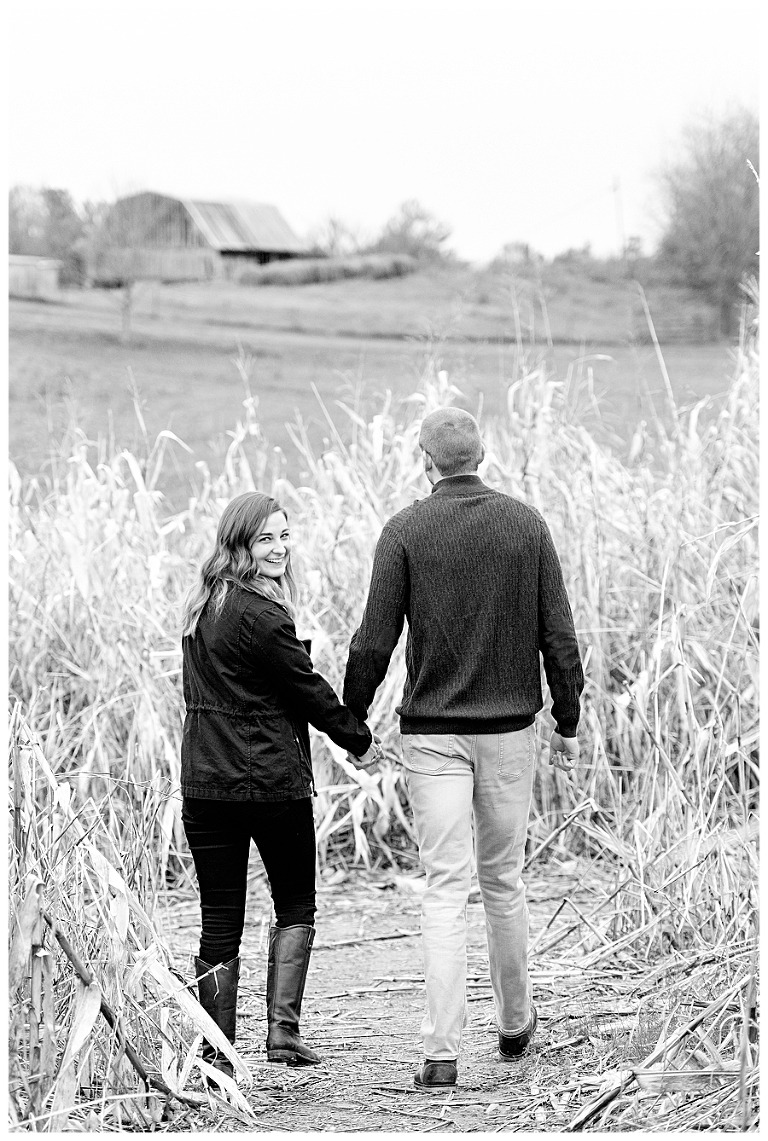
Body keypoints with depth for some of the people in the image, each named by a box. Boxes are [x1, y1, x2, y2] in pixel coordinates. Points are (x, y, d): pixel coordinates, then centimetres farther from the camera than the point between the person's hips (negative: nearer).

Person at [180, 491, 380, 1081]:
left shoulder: (204, 603, 8)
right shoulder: (260, 616, -16)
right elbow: (307, 689, -8)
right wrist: (360, 740, 6)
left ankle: (217, 1052, 8)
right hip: (272, 782, -6)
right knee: (296, 905, 12)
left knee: (220, 920, 8)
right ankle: (283, 1028, 1)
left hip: (203, 782, 6)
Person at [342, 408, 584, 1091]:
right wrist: (567, 723, 10)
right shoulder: (526, 524, 1)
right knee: (503, 880, 17)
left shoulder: (406, 531, -6)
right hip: (509, 727, 2)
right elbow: (559, 636, 1)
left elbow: (375, 642, -7)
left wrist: (352, 720, 7)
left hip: (432, 732, -2)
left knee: (446, 890, -2)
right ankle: (515, 1022, 31)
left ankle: (442, 1052, -8)